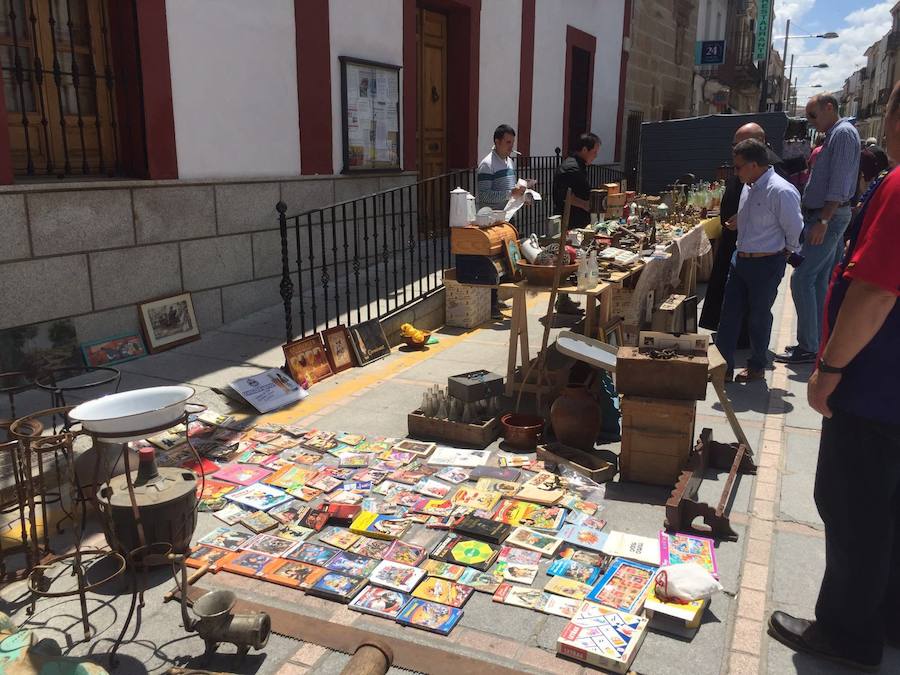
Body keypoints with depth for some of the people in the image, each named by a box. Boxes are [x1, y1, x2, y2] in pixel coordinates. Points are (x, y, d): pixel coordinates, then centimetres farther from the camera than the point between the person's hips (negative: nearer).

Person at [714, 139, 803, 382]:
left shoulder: (781, 191, -20)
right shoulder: (750, 188, 6)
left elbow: (795, 231, -14)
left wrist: (783, 252, -2)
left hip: (766, 264, -8)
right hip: (741, 260, 8)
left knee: (759, 317, 7)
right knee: (729, 313, 9)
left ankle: (757, 367, 25)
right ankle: (723, 364, 18)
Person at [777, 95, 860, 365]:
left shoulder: (843, 133, -12)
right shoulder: (834, 135, 19)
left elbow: (839, 183, -21)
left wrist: (823, 220, -26)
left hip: (829, 217, -10)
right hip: (823, 216, 10)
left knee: (802, 279, -12)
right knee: (819, 281, 12)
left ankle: (809, 348, -8)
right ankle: (816, 341, 18)